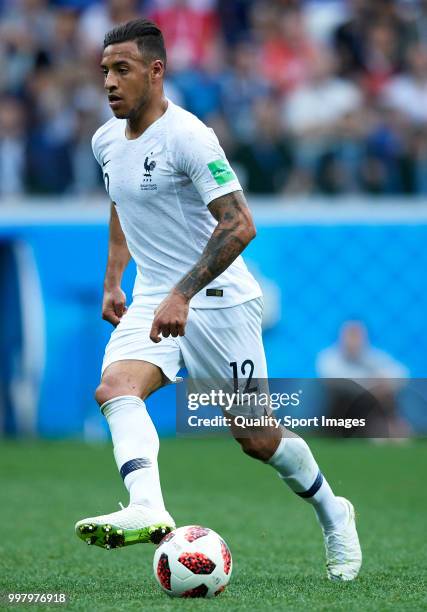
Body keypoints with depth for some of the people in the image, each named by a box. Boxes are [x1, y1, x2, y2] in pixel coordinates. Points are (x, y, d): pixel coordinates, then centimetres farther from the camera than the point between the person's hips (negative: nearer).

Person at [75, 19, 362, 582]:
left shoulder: (187, 136, -17)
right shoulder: (106, 141, 7)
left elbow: (239, 225, -22)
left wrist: (183, 295, -29)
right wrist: (112, 281, 24)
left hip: (219, 300, -6)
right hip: (151, 302, 6)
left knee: (257, 438, 2)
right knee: (115, 386, -25)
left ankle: (333, 516, 27)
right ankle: (147, 508, -44)